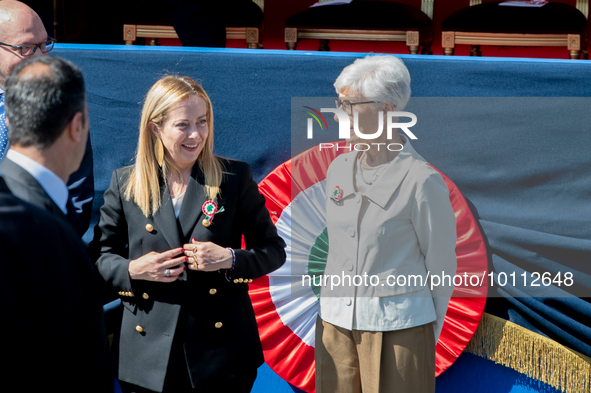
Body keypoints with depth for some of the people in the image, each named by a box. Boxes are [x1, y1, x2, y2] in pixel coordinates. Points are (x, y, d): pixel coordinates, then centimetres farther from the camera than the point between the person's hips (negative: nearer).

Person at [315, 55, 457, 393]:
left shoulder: (422, 181, -12)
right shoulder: (339, 169, 6)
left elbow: (441, 267, -4)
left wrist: (425, 337, 2)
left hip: (397, 328, -6)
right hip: (336, 324, 6)